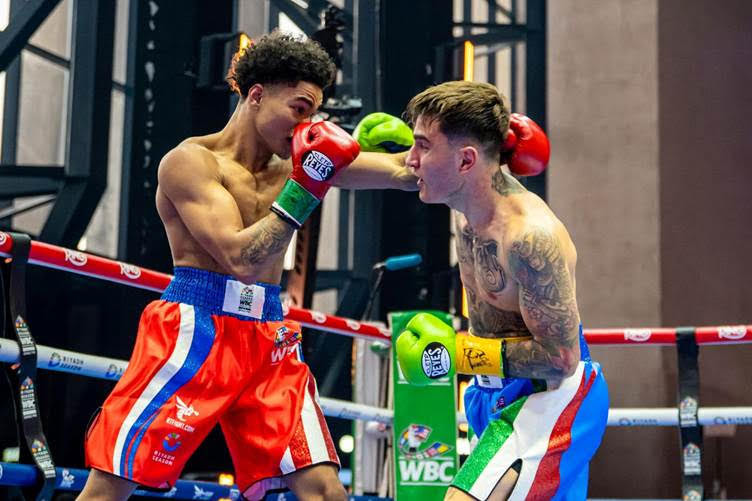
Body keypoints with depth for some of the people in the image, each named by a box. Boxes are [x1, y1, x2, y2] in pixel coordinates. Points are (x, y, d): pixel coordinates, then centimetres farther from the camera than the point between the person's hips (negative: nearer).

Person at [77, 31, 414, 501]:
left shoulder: (305, 159, 12)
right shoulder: (191, 160, -6)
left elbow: (401, 173, 5)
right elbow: (240, 258, -16)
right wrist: (304, 189, -17)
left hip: (268, 339, 6)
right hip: (195, 329, -6)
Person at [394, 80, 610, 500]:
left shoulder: (531, 235, -30)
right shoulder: (468, 207, -4)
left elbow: (560, 358, -27)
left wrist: (459, 354, -25)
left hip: (551, 399, -10)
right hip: (501, 395, 10)